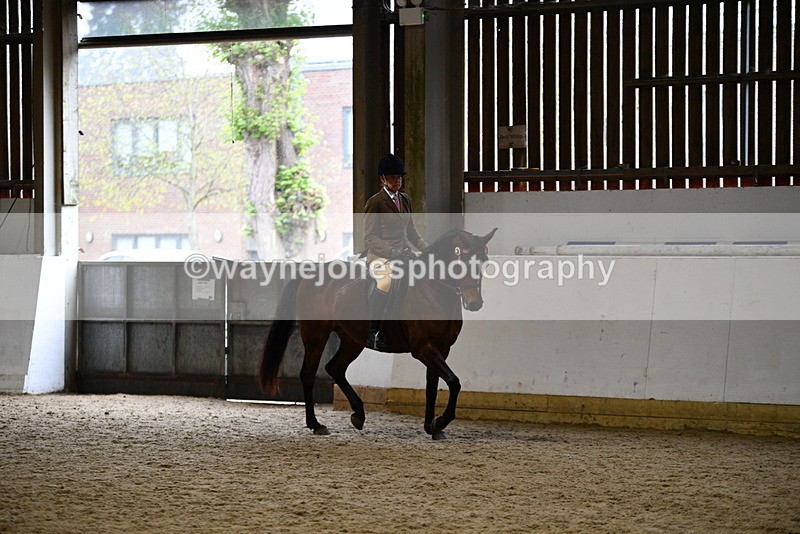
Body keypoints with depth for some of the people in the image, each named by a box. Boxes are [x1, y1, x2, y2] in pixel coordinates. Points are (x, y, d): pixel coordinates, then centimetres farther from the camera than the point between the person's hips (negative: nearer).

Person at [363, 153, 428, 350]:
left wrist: (426, 249, 8)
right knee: (386, 281, -35)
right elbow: (369, 237, -8)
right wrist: (392, 253, -19)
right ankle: (372, 333, -27)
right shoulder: (375, 202, -5)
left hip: (403, 253, 8)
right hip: (380, 256, -8)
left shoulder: (405, 199, 17)